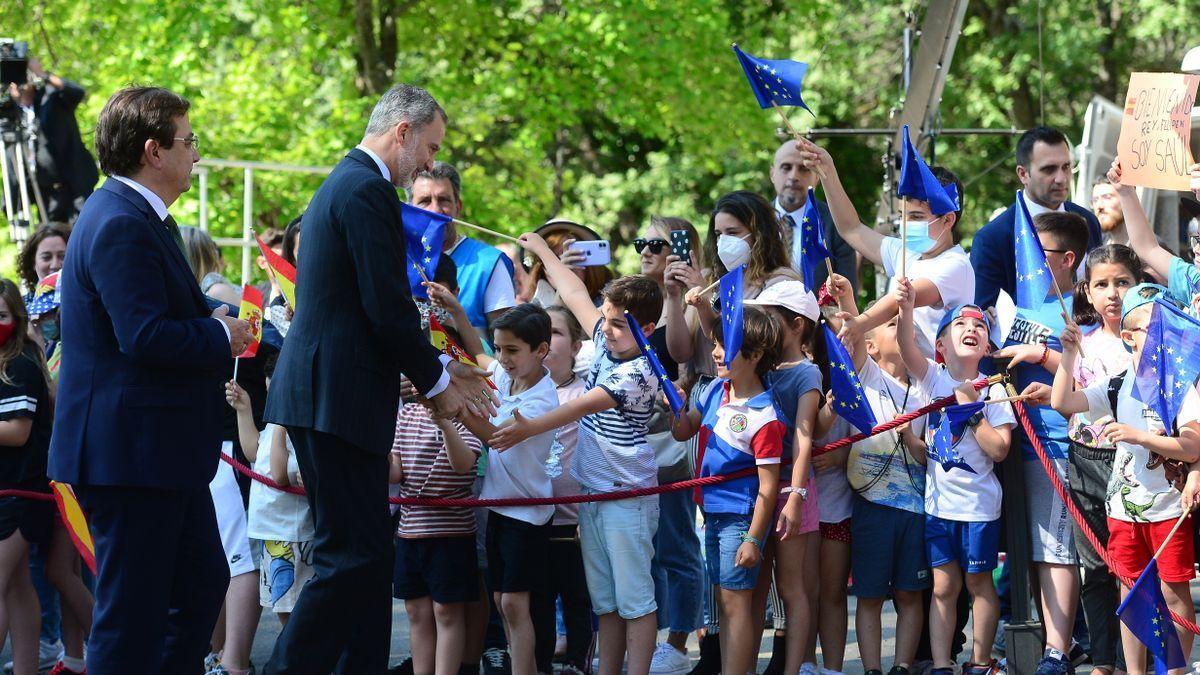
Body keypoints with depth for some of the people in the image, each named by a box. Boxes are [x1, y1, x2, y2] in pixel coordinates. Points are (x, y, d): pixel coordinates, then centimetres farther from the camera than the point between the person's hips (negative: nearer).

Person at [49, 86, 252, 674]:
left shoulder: (142, 219, 16)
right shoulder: (121, 226, -19)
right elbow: (146, 337, -26)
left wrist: (212, 321, 4)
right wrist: (220, 335, -12)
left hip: (160, 452, 11)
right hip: (131, 454, -11)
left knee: (203, 584, 17)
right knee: (132, 608, -5)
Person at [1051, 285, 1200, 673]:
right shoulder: (1117, 386, 6)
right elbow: (1062, 402, 5)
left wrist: (1139, 436, -25)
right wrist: (1069, 355, -5)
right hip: (1124, 506, 4)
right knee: (1131, 592, 9)